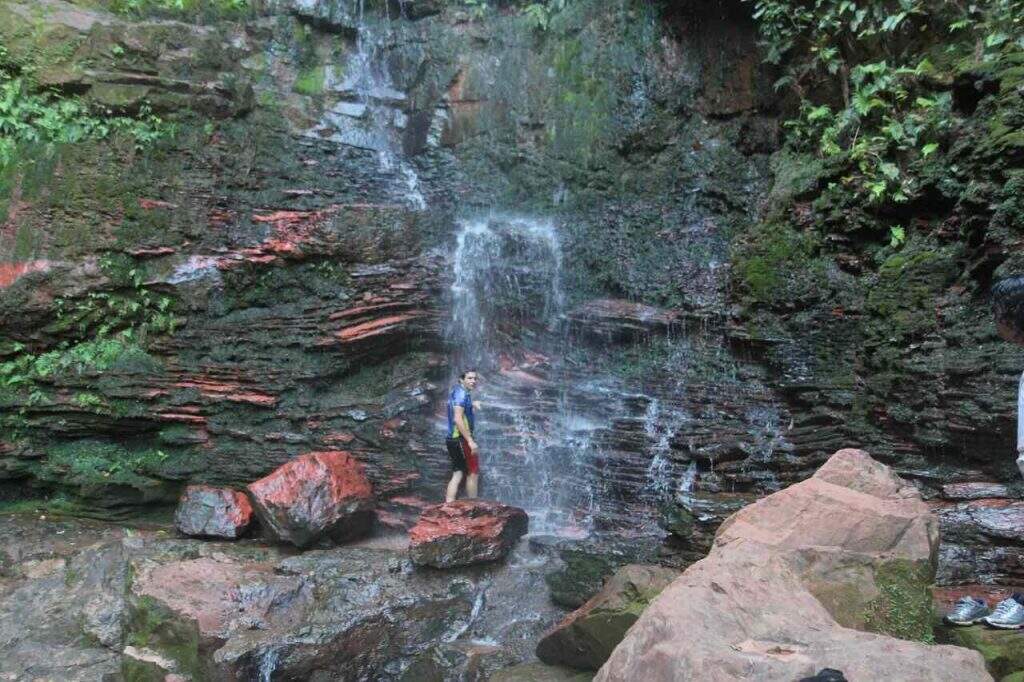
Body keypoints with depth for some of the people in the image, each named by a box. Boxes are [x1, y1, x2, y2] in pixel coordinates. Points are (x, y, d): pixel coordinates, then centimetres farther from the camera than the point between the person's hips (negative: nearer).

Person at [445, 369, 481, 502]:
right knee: (473, 473, 1)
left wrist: (471, 404, 44)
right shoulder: (462, 393, -13)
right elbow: (458, 419, -23)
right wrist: (470, 441, -26)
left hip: (452, 439, 9)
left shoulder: (456, 390, 15)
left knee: (457, 475, 8)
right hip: (461, 438, -9)